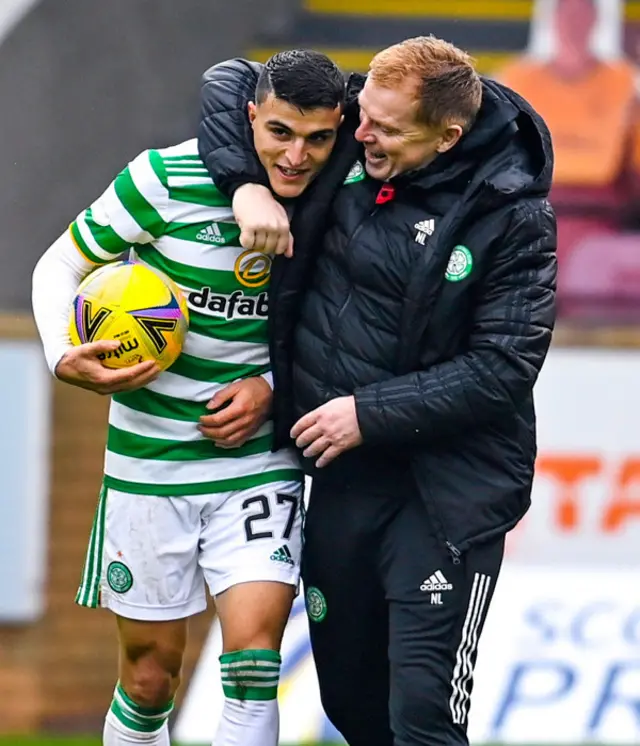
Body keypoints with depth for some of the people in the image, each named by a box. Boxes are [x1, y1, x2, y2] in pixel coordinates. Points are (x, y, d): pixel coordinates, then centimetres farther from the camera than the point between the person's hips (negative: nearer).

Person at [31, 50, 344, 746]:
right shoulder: (167, 178, -15)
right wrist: (65, 358, -21)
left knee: (254, 649, -17)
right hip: (150, 457, -1)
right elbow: (60, 266, -3)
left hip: (259, 460, 1)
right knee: (149, 674, 7)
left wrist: (271, 385, -7)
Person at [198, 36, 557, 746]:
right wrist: (247, 184, -7)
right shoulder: (345, 140, -1)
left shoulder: (512, 215, -13)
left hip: (445, 493, -6)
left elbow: (504, 367, -14)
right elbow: (231, 81, 10)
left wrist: (372, 414, -16)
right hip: (342, 477, 6)